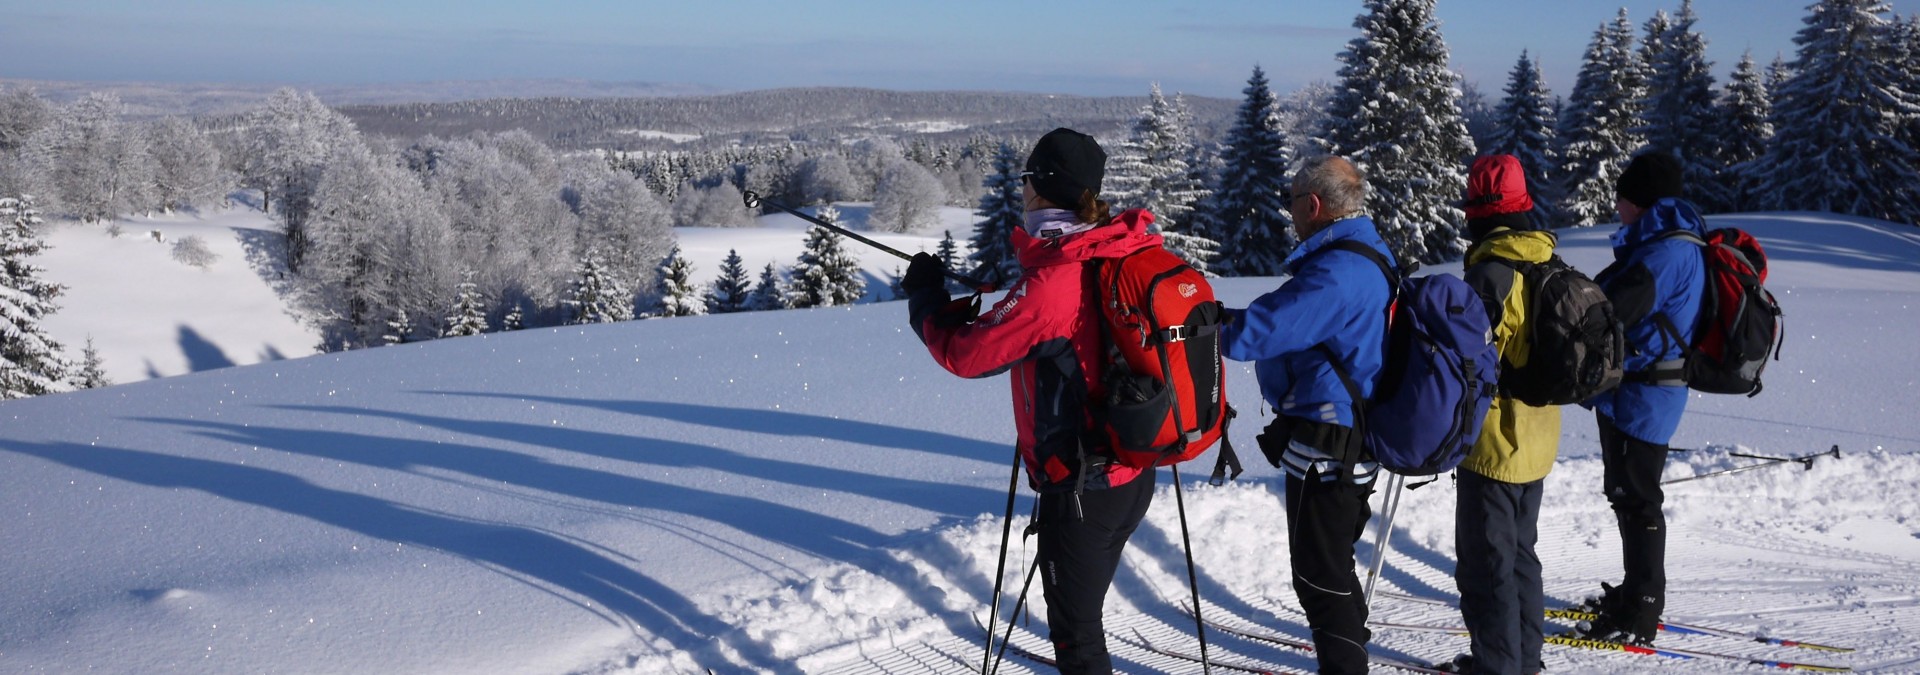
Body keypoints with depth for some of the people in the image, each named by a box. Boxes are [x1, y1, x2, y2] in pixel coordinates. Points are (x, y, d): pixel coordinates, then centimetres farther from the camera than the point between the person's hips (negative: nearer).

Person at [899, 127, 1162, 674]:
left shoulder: (1050, 283, -23)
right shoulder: (1132, 253, -2)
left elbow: (966, 353, -14)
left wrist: (926, 295, 2)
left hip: (1081, 486, -8)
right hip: (1136, 474, 8)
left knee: (1075, 629, 6)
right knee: (1084, 611, 24)